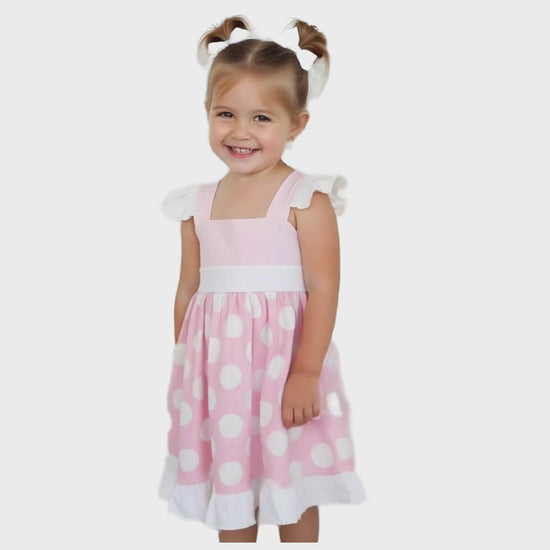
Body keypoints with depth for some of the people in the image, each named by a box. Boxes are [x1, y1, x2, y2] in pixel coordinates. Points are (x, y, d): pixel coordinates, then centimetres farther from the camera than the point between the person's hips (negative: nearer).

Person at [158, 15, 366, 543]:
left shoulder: (305, 199, -10)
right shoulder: (198, 203, 5)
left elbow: (323, 290, -13)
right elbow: (188, 291, 10)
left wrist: (306, 374, -17)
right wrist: (182, 373, 13)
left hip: (283, 362, -4)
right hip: (218, 369, 4)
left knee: (293, 496, 10)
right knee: (229, 483, 15)